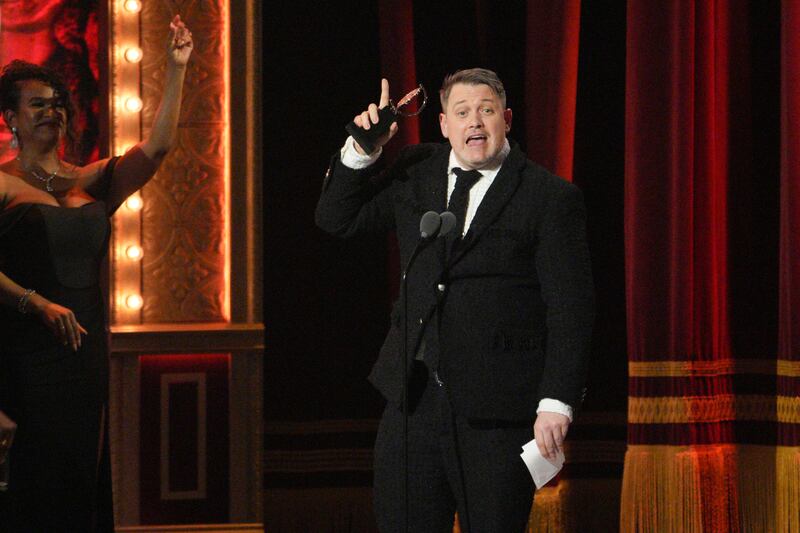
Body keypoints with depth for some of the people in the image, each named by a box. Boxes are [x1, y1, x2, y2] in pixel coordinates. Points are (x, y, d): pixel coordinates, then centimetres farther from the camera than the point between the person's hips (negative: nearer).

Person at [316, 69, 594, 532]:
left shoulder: (551, 198, -4)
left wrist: (557, 403, -15)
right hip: (415, 400, 5)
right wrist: (361, 151, 2)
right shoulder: (417, 172, 11)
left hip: (496, 410, -5)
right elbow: (337, 220, 19)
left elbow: (571, 308, -7)